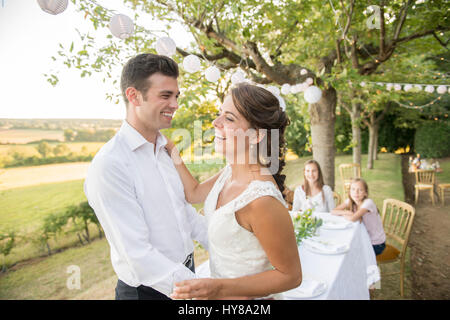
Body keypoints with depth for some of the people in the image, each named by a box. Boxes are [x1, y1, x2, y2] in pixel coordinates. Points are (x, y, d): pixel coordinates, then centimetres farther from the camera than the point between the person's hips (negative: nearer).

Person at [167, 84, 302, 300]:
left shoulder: (262, 201, -33)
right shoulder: (230, 171, -9)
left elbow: (291, 276, -22)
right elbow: (193, 193, 8)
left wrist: (220, 289, -29)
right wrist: (168, 147, 4)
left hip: (250, 296, -7)